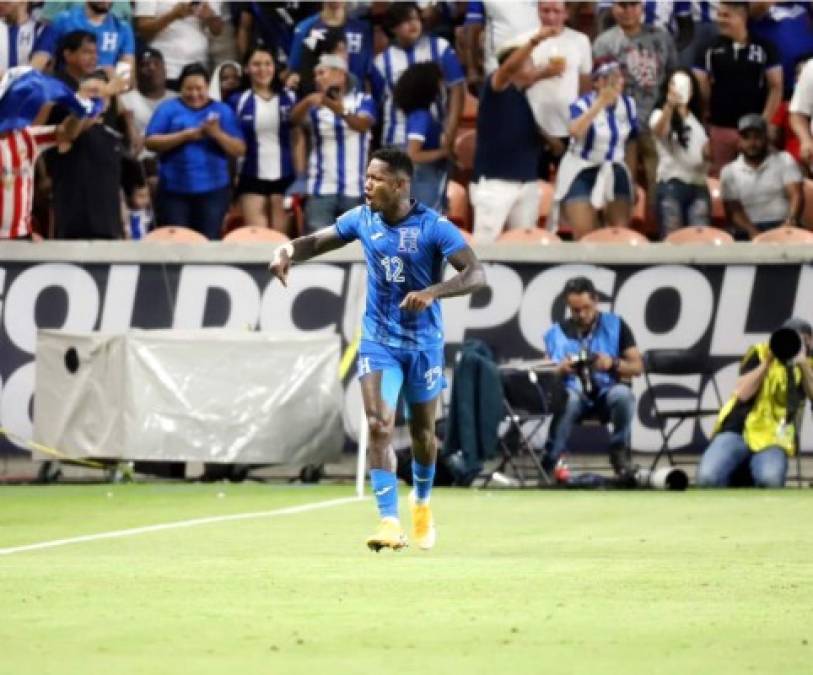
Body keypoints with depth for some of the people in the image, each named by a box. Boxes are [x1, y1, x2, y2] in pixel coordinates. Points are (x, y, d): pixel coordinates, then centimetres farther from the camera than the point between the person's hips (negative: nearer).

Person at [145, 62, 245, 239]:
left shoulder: (222, 111, 9)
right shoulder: (168, 109, 6)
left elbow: (239, 150, 3)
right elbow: (150, 142, -4)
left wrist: (217, 134, -15)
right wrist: (185, 135, -14)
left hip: (213, 189, 1)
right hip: (175, 189, 0)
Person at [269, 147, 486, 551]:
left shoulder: (433, 227, -17)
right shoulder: (363, 219, -4)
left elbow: (476, 275, -23)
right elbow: (318, 241, 9)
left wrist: (432, 292, -39)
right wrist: (288, 252, -14)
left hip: (423, 344, -2)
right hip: (378, 340, 2)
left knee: (422, 432, 15)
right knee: (379, 426, -16)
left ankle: (422, 503, 43)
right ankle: (390, 524, -20)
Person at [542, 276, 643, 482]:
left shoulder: (615, 326, 8)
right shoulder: (556, 333, 11)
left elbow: (637, 366, 4)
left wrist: (613, 364, -16)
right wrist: (561, 369, -12)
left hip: (607, 393, 0)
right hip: (575, 393, 0)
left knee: (622, 394, -36)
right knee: (568, 398, -38)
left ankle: (619, 453, -14)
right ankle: (550, 462, -30)